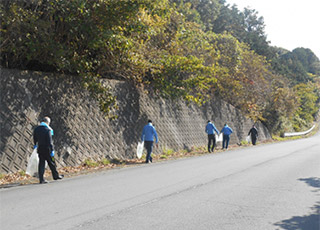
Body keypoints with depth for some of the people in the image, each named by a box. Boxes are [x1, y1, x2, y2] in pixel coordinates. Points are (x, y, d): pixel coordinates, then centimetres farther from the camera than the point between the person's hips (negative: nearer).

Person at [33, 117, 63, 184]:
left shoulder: (36, 129, 5)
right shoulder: (48, 130, -15)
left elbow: (35, 139, 19)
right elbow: (50, 141, -18)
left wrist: (36, 145, 38)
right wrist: (52, 150, -14)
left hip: (40, 149, 5)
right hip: (47, 149, -5)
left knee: (41, 163, 6)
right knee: (51, 163, 9)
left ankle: (41, 179, 2)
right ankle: (56, 176, 22)